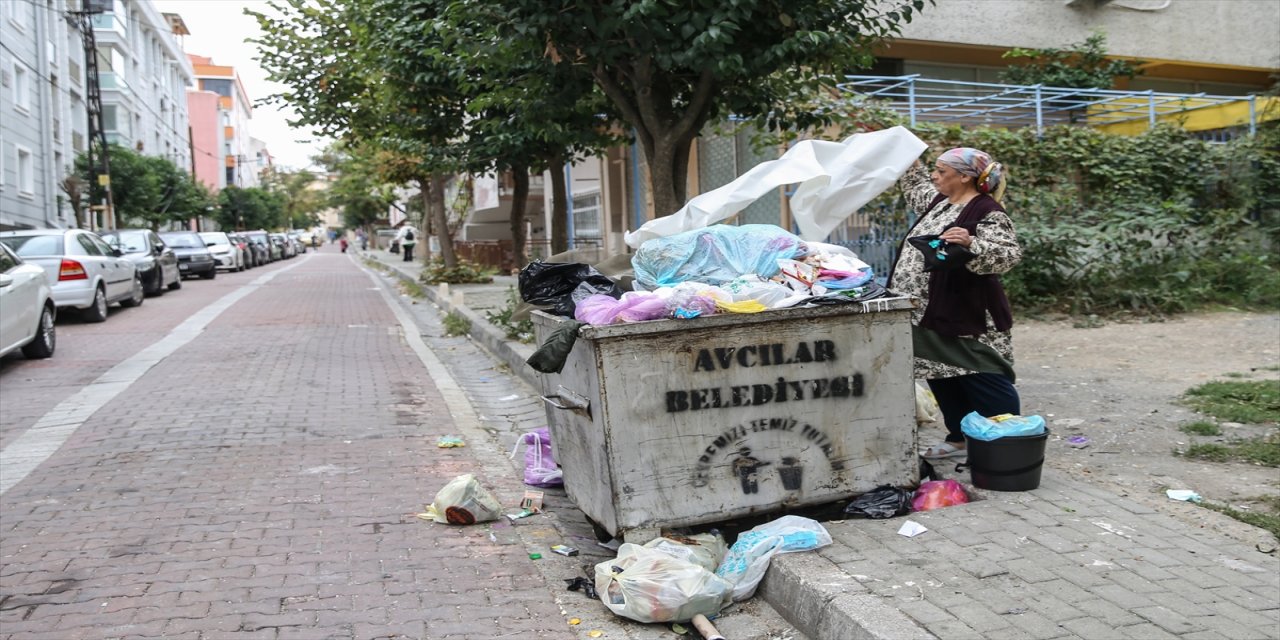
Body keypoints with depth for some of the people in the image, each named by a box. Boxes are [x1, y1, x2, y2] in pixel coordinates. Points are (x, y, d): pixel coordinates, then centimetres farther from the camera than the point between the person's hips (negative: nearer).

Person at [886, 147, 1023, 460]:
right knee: (943, 378, 15)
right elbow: (918, 187, 35)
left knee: (985, 381, -4)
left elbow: (1009, 255, -24)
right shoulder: (940, 202, 13)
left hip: (968, 319, -9)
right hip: (933, 316, 9)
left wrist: (972, 244, -37)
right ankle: (959, 439, 26)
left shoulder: (987, 212, -14)